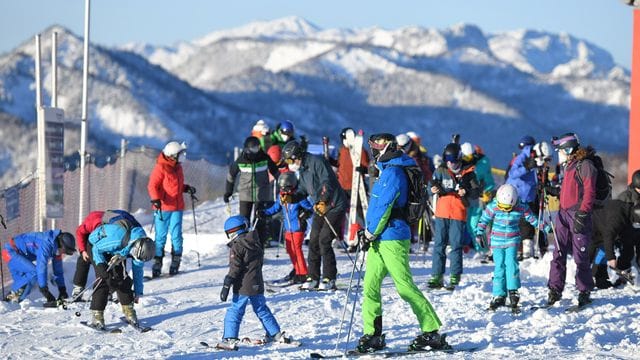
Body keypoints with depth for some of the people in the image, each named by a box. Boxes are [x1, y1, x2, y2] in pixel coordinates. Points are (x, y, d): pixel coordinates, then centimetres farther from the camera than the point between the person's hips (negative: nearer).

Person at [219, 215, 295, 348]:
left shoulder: (237, 246, -12)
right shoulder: (256, 243, 11)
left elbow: (234, 268, -17)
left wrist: (226, 286, -16)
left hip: (242, 287, -7)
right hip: (257, 285, 7)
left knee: (235, 311, -4)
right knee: (261, 309, 18)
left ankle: (230, 339, -10)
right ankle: (276, 334, 20)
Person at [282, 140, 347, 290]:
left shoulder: (316, 161, -14)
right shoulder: (302, 169, 14)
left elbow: (327, 182, -22)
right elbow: (302, 191, 19)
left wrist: (322, 201, -29)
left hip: (334, 205, -9)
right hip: (320, 207, 9)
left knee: (324, 241, -12)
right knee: (314, 241, 5)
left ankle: (329, 279, -6)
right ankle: (313, 278, 11)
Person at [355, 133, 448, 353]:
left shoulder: (393, 173, -14)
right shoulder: (388, 171, 17)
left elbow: (384, 207, -17)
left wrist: (370, 234, -10)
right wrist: (368, 233, 14)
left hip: (392, 238, -10)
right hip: (379, 239, 10)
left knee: (405, 287, -7)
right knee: (370, 286, 5)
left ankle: (432, 333, -2)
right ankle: (372, 335, 8)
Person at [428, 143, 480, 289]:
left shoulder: (468, 173, 1)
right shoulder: (441, 171, 4)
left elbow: (476, 192, 2)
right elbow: (431, 186, -3)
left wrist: (467, 192, -19)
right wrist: (433, 188, -27)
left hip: (458, 214, -2)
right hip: (442, 213, 2)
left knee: (456, 245, -1)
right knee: (439, 244, 4)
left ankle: (455, 277, 6)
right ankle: (437, 276, 9)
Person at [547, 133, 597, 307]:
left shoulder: (585, 165, -9)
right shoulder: (569, 165, 18)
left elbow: (589, 193, -15)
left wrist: (582, 214, -20)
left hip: (578, 214, -8)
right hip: (564, 213, 8)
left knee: (580, 256, -3)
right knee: (558, 254, 4)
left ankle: (584, 292, 5)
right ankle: (555, 290, 7)